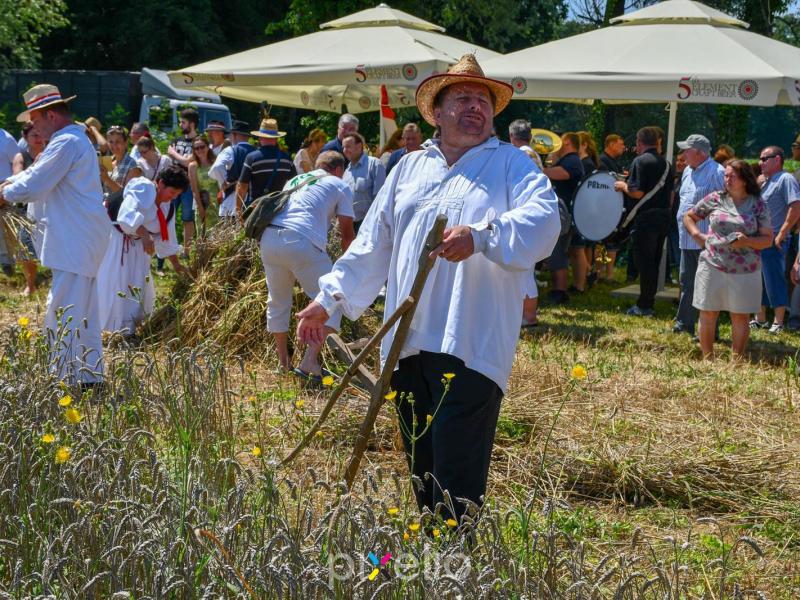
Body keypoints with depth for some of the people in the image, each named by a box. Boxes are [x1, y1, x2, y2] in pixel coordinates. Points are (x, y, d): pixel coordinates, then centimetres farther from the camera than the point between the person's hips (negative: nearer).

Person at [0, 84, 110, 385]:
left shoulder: (66, 143, -16)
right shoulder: (75, 139, 18)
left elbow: (33, 187, -17)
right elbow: (37, 173, 25)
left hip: (75, 242, -11)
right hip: (83, 239, 11)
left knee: (62, 314, -8)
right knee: (83, 312, 16)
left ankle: (66, 380, -5)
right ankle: (89, 375, 23)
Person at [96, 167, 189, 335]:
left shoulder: (167, 207, 5)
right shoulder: (142, 189, -22)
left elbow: (166, 237, 15)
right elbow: (127, 214, -38)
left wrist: (175, 263, 16)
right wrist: (145, 235, -48)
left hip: (136, 247, 9)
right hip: (116, 240, -9)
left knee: (138, 286, 10)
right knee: (113, 285, -12)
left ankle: (128, 329, 21)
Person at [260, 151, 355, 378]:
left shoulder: (294, 180, 33)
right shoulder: (340, 186, 18)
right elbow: (347, 234, 16)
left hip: (268, 238, 6)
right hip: (302, 242, -6)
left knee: (278, 301, 21)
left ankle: (283, 363, 29)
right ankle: (309, 362, -8)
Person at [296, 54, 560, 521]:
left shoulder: (513, 164, 4)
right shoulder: (410, 168, 20)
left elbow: (543, 220, -15)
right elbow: (373, 243, 23)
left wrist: (482, 235, -30)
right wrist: (331, 297, 18)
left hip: (471, 347, -5)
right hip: (407, 342, 6)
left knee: (458, 477, -10)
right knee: (421, 469, 12)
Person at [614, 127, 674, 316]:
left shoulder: (640, 161, -11)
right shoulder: (666, 164, 12)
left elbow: (637, 192, -19)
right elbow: (671, 194, 15)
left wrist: (623, 186, -2)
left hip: (646, 217, -7)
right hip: (664, 216, 7)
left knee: (644, 261, -2)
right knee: (654, 262, 13)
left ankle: (644, 306, 0)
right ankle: (648, 304, 18)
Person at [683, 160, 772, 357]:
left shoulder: (758, 205, 2)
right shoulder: (715, 199, 4)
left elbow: (767, 239, 1)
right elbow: (688, 217, 15)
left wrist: (747, 241, -17)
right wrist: (699, 236, -1)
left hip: (744, 271, -1)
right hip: (713, 266, 1)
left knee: (740, 317, 4)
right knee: (708, 314, 3)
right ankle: (707, 360, 13)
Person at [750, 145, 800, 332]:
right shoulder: (763, 181, 17)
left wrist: (781, 235, -20)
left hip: (773, 241, -9)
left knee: (774, 282, -3)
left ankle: (778, 322, 4)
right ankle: (760, 319, 24)